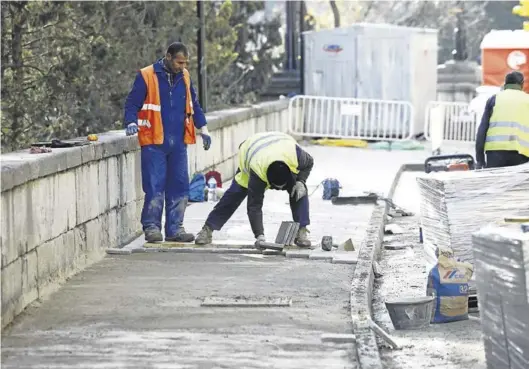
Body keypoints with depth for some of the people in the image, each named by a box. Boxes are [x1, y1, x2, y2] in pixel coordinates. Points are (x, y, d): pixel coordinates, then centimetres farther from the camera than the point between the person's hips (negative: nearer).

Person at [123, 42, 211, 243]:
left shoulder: (184, 77, 11)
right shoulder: (146, 76, -5)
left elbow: (194, 105, 21)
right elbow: (132, 104, -4)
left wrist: (203, 129, 14)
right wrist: (131, 122, -21)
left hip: (178, 143, 5)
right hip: (154, 143, -5)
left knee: (179, 186, 5)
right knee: (154, 186, -6)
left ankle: (175, 228, 12)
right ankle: (151, 226, 3)